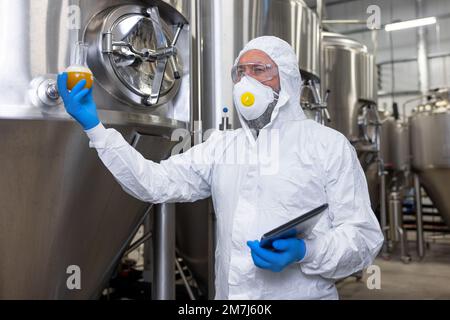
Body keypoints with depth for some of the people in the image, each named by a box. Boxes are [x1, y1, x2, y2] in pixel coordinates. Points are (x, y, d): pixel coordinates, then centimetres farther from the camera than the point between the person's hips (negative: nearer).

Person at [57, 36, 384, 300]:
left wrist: (306, 251, -26)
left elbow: (364, 235, -8)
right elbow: (154, 184, -1)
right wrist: (96, 127, -8)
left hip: (302, 294, -3)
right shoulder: (221, 145, 8)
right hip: (227, 295, 4)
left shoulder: (330, 145, -4)